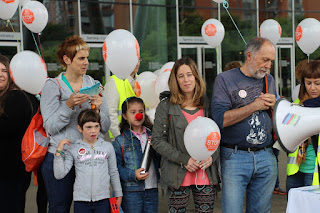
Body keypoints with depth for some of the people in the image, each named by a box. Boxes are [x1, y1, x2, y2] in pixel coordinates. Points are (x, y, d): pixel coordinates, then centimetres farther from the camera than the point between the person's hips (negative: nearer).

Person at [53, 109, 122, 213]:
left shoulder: (108, 147, 7)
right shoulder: (73, 149, 2)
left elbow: (113, 173, 14)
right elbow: (59, 174, -2)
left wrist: (118, 195, 15)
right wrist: (59, 151, -7)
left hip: (103, 200, 1)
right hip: (81, 200, -1)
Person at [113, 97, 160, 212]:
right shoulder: (120, 141, -2)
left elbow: (160, 163, 11)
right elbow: (116, 167, -6)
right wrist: (132, 175, -19)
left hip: (152, 189, 3)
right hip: (131, 191, -3)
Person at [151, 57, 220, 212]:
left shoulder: (207, 104, 7)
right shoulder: (166, 106, -1)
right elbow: (157, 140, -4)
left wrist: (212, 156, -7)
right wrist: (183, 159, -13)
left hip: (206, 175, 2)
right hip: (177, 176, -2)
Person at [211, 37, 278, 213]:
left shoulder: (269, 80, 15)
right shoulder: (224, 79, -2)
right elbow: (219, 119, -15)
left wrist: (274, 105, 0)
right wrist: (254, 106, -12)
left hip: (266, 158, 5)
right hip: (235, 158, -5)